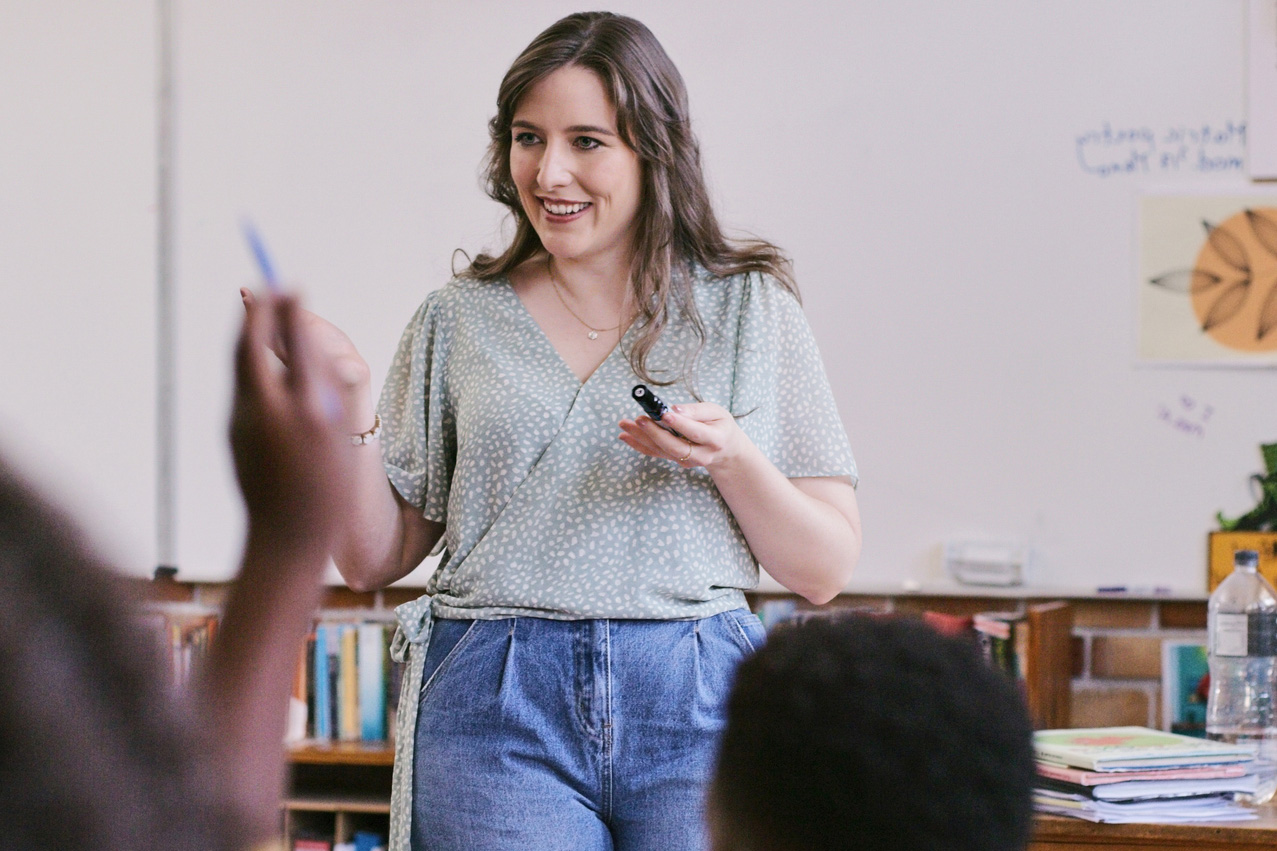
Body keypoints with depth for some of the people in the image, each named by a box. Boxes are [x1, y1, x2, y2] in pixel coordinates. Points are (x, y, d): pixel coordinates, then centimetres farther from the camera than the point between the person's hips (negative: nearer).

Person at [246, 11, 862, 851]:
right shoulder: (459, 321, 12)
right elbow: (374, 560, 11)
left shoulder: (748, 308, 8)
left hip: (692, 714, 0)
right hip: (494, 717, 1)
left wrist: (732, 459, -12)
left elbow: (825, 571, 5)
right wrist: (349, 398, -2)